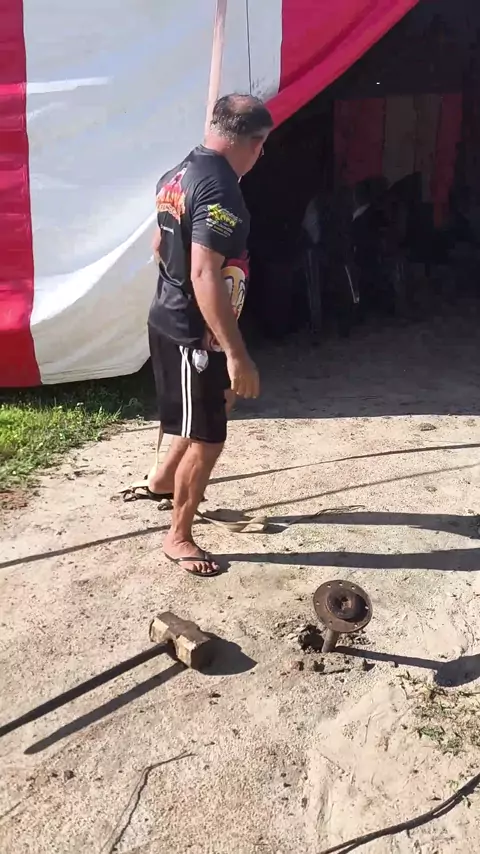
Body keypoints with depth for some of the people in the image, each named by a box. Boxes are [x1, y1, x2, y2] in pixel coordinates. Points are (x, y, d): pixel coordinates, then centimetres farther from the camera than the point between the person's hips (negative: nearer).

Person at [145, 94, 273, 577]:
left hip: (169, 320, 10)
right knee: (207, 439, 2)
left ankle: (163, 478, 42)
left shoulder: (179, 174, 8)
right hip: (194, 333, -10)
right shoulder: (220, 189, -22)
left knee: (221, 399, 28)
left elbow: (160, 248, 20)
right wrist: (236, 353, -30)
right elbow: (205, 275, -30)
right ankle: (178, 537, 17)